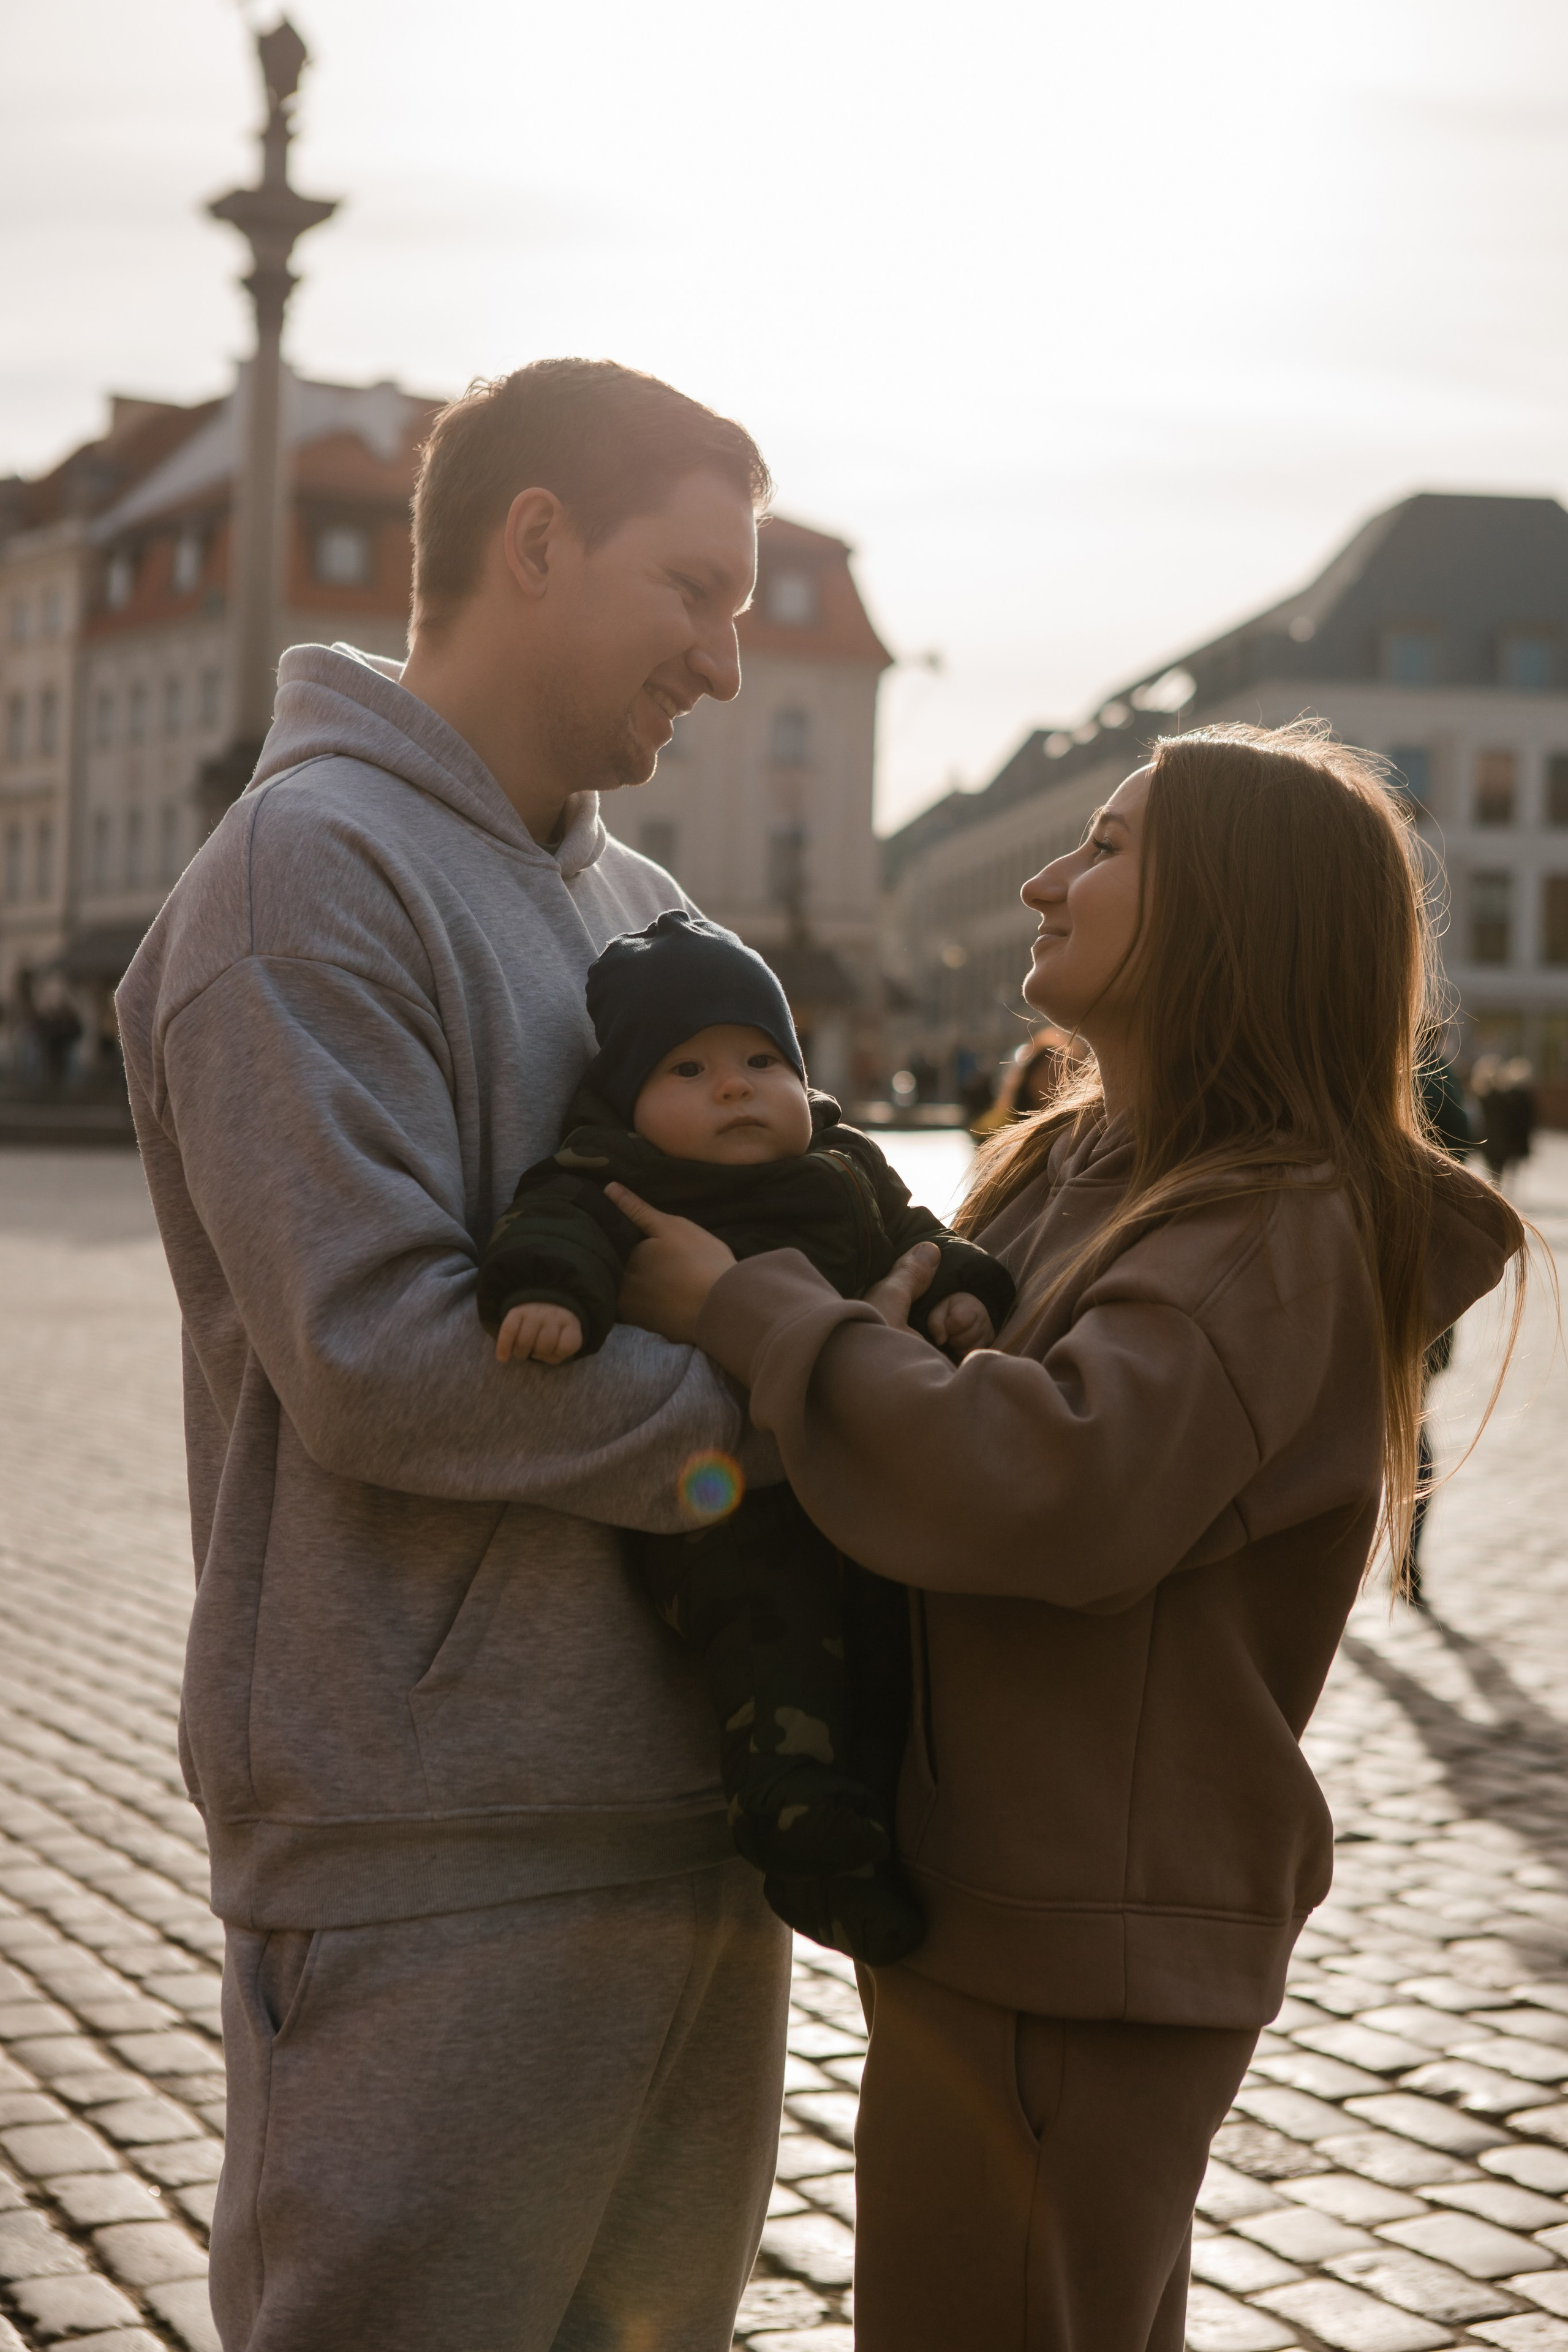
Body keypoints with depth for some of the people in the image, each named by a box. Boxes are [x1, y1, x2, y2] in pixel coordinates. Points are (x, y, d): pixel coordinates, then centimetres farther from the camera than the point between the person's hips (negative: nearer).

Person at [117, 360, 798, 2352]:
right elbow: (374, 1356, -20)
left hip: (691, 1800, 8)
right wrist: (753, 1427, -12)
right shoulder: (309, 866, -11)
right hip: (442, 1857, -8)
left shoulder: (642, 904, 17)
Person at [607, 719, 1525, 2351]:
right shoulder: (1066, 1170, 11)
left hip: (1069, 1962, -9)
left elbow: (1058, 1488, -32)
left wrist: (744, 1309, -24)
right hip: (1000, 1914, 9)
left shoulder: (1285, 1228, -18)